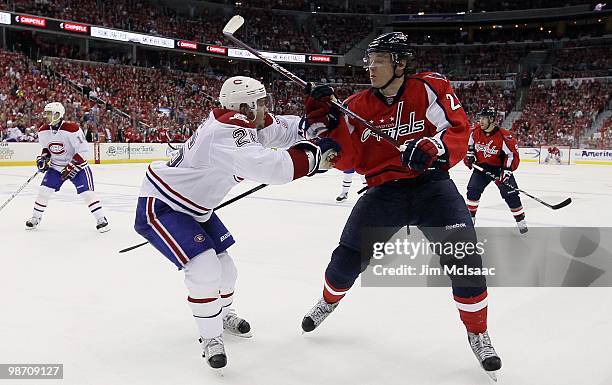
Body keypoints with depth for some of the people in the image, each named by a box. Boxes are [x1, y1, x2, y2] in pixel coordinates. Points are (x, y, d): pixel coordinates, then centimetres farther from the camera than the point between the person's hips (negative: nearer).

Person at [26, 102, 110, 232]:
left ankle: (101, 219, -9)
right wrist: (43, 157, -4)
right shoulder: (43, 131, -5)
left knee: (86, 192, -16)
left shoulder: (72, 129, -26)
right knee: (44, 190, 0)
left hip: (76, 165, -5)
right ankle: (35, 218, 19)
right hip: (55, 166, 6)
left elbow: (84, 150, -23)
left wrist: (72, 167, -22)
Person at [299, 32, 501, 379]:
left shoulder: (431, 88, -7)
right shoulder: (358, 105, 1)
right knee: (349, 257, 3)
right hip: (383, 190, 3)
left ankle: (478, 333, 6)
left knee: (464, 254, -17)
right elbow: (347, 158, -4)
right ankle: (329, 301, 38)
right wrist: (326, 122, -16)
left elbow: (459, 132, -13)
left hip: (431, 184, -2)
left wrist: (434, 147, -33)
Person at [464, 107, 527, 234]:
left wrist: (507, 171, -24)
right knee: (473, 189, -8)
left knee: (510, 194, -9)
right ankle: (470, 217, 7)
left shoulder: (503, 136, -22)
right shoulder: (475, 131, -7)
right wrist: (469, 156, -4)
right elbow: (470, 145, 12)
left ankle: (521, 221, 6)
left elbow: (513, 154, -18)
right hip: (481, 166, 4)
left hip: (500, 168, -4)